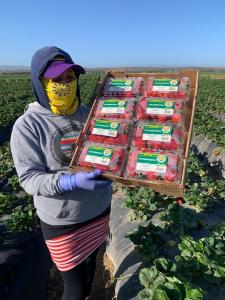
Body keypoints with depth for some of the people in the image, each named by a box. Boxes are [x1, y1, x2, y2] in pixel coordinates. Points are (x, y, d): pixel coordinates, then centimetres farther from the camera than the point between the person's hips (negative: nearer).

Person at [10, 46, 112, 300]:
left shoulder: (89, 115, -3)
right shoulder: (27, 125, -15)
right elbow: (29, 179, -18)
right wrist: (73, 181, -33)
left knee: (91, 262, 28)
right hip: (62, 222, -4)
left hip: (99, 209, 5)